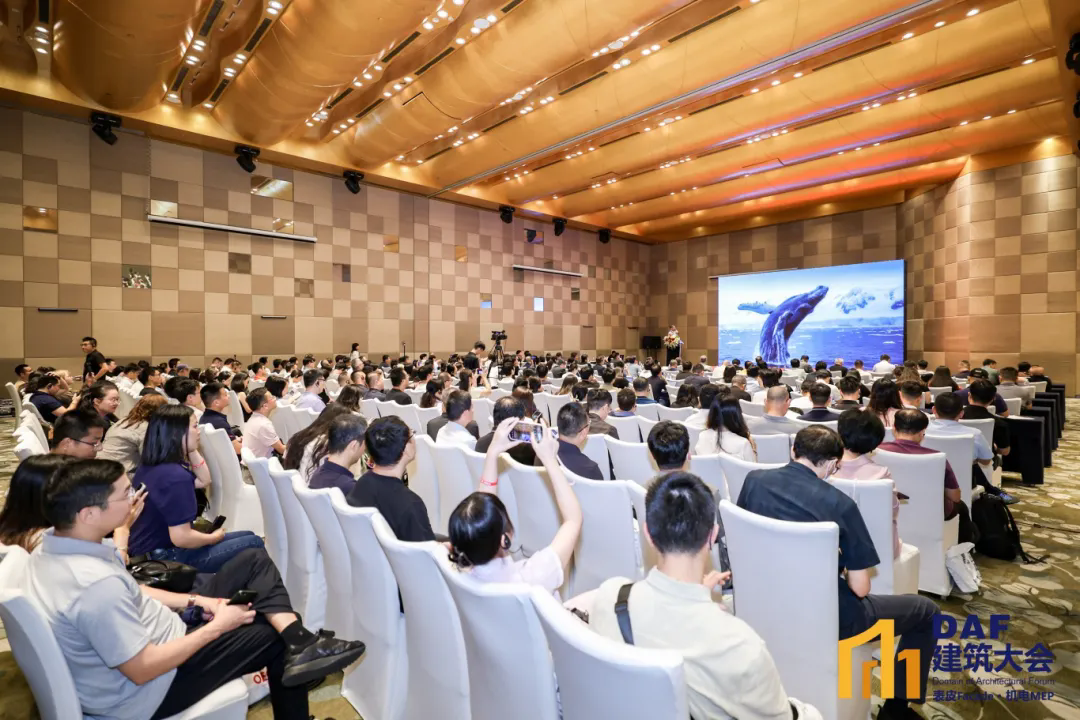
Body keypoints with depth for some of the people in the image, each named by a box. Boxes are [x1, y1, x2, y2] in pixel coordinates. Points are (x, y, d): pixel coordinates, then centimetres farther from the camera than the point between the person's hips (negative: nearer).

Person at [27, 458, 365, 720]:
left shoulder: (54, 544, -6)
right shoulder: (97, 585, -36)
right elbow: (143, 670, -27)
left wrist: (196, 601, -1)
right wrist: (217, 627, -16)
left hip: (139, 636, 8)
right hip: (146, 691, -8)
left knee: (254, 561, 0)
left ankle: (299, 641, -7)